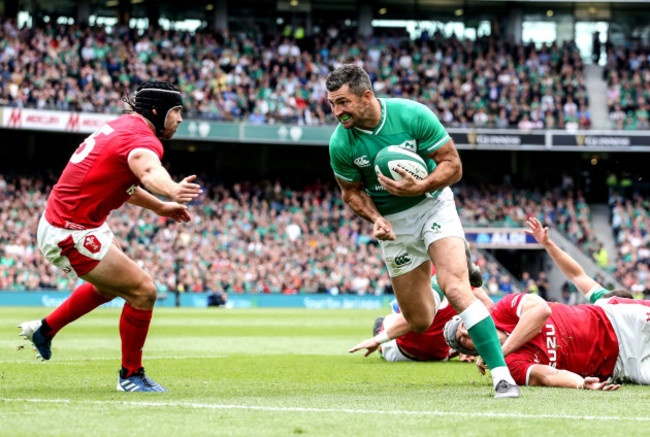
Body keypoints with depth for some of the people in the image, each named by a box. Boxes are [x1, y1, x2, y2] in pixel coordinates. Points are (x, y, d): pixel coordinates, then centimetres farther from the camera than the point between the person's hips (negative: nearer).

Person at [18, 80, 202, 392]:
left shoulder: (121, 126, 10)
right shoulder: (143, 139, -21)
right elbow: (148, 171, -47)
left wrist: (159, 206, 26)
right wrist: (173, 190, -67)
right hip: (71, 235, -11)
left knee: (111, 285, 32)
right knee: (143, 292, -9)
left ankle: (44, 329, 45)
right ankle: (130, 375, 5)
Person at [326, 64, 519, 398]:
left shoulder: (413, 115, -20)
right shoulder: (340, 144, -14)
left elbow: (452, 165, -13)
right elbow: (352, 191, 2)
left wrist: (419, 187, -30)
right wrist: (376, 219, -16)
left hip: (433, 205, -3)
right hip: (394, 223, 3)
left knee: (455, 289, -26)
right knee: (420, 323, 4)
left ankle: (501, 374, -24)